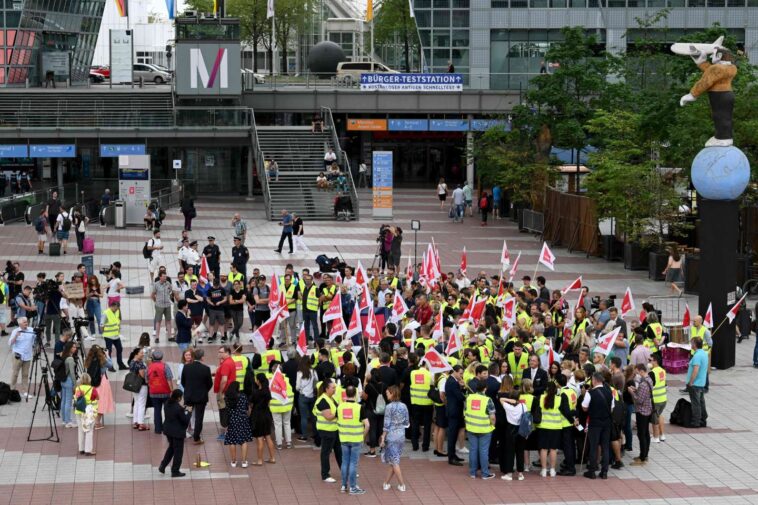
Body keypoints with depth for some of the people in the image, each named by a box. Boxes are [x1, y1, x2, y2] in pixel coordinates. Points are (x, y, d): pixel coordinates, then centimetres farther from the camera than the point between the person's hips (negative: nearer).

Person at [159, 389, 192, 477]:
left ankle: (162, 466, 23)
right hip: (178, 432, -8)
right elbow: (185, 420, -19)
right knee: (178, 451, 8)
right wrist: (189, 412, -2)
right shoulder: (178, 408, -26)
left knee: (171, 447, 28)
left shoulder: (167, 404, -2)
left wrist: (184, 409, 7)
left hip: (168, 430, 8)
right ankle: (175, 471, 15)